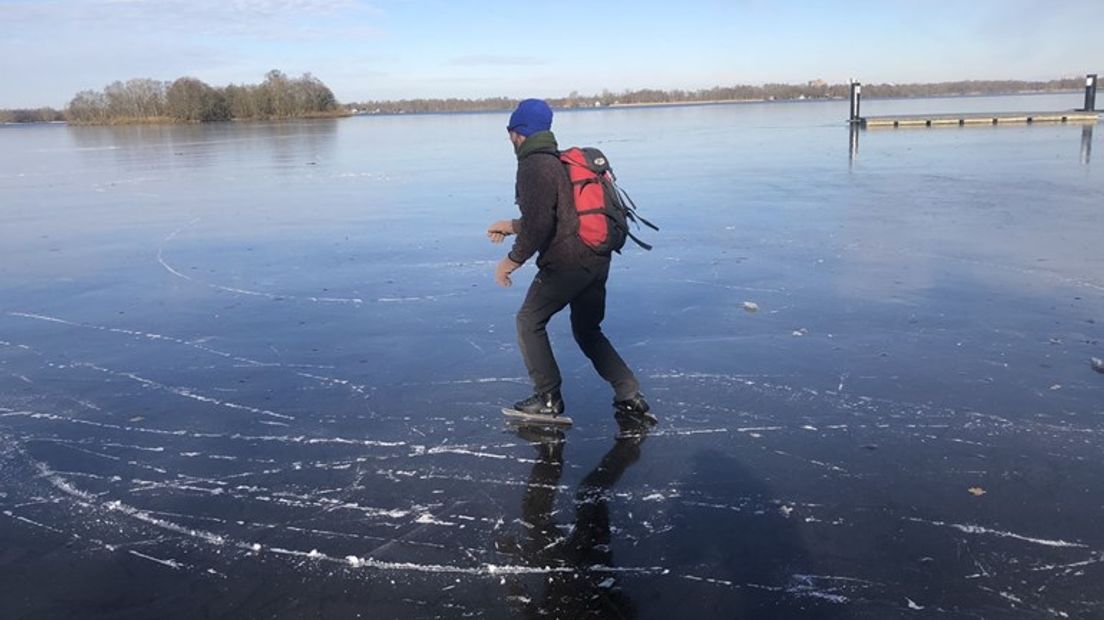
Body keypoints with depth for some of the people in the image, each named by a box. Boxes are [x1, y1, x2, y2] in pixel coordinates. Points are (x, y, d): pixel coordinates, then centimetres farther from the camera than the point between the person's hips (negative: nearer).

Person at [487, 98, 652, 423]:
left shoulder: (533, 167, -12)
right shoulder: (561, 161, 18)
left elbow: (539, 224, -22)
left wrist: (512, 260, -10)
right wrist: (512, 226, 31)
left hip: (565, 264, -9)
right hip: (597, 259, 9)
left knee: (529, 322, 10)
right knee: (587, 330, 20)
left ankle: (548, 398, 13)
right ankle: (630, 396, 13)